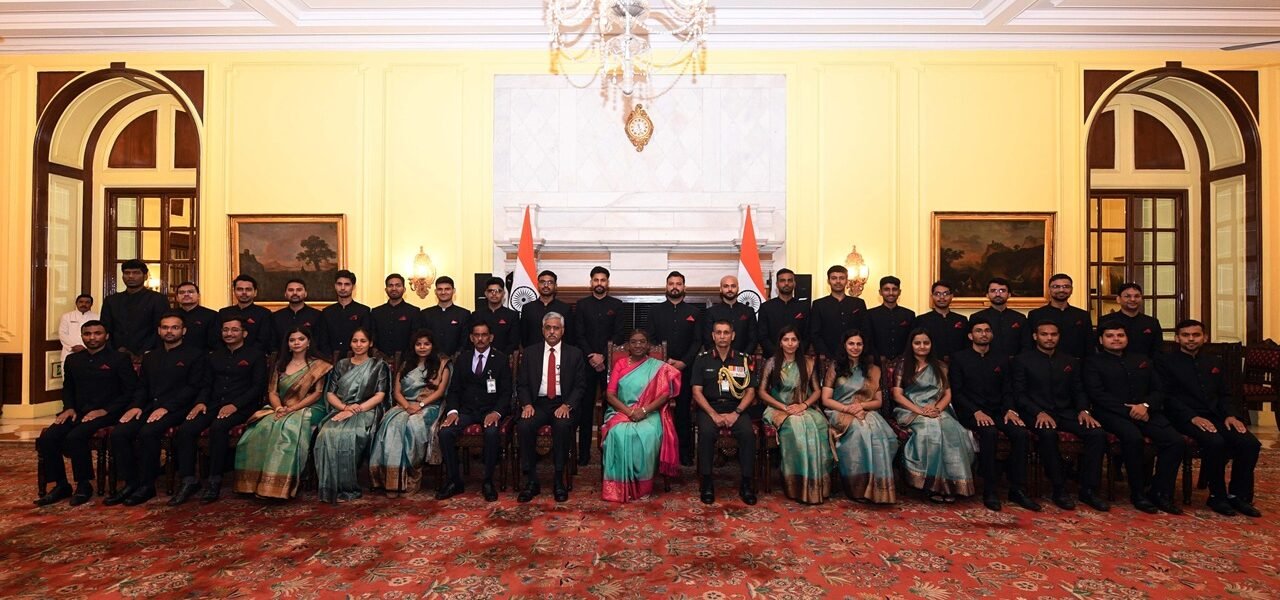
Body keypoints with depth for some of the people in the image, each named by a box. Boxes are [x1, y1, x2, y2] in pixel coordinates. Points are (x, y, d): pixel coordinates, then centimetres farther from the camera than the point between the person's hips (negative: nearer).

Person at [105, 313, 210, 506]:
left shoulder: (194, 355, 3)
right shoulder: (150, 357, 24)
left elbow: (193, 387, -7)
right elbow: (141, 387, 21)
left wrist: (166, 408, -17)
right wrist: (137, 405, -1)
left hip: (175, 409, -6)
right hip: (149, 407, 6)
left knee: (147, 433, -30)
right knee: (118, 433, -18)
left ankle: (147, 485, -16)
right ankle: (130, 483, -9)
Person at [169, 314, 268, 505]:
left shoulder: (256, 355, 4)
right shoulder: (214, 356, 23)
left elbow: (258, 387, -5)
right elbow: (207, 384, 18)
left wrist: (234, 405, -17)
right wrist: (201, 402, -3)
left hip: (241, 407, -5)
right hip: (215, 404, 5)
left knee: (218, 427, -34)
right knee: (184, 430, -21)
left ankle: (215, 481, -21)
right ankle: (188, 480, -12)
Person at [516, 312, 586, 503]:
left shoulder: (574, 354, 8)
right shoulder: (530, 353, 12)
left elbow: (580, 386, 2)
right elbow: (521, 384, 8)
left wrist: (567, 405, -14)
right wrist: (526, 404, -11)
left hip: (564, 404, -1)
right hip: (538, 403, 2)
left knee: (562, 425, -34)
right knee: (523, 426, -29)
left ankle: (559, 480, -18)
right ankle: (531, 480, -15)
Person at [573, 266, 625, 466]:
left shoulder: (617, 305, 7)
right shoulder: (581, 305, 9)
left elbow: (618, 335, 1)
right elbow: (579, 334, 3)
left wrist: (603, 356, -9)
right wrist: (591, 356, -8)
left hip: (609, 361, 0)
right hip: (586, 361, 1)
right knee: (585, 407, 1)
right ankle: (584, 452, 6)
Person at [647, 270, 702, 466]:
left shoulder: (694, 312, 10)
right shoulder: (655, 311, 10)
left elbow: (698, 341, 4)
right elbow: (650, 339, 4)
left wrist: (683, 362, -8)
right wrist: (664, 361, -8)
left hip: (685, 368, 0)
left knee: (684, 410, 3)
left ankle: (685, 452, 8)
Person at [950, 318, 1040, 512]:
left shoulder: (1001, 359, 17)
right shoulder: (959, 358, 4)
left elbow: (1006, 391, 13)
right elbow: (956, 392, -4)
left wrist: (1009, 410, -8)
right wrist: (976, 412, -17)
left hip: (997, 411, 4)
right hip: (971, 412, -4)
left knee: (1021, 433, -25)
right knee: (989, 432, -34)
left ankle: (1017, 490, -16)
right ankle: (990, 491, -26)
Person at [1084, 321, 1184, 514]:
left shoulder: (1142, 360, 24)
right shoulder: (1093, 362, 8)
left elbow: (1158, 390, 15)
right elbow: (1097, 394, -4)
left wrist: (1146, 406, -7)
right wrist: (1128, 410, -14)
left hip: (1145, 412, 5)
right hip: (1113, 414, -5)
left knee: (1175, 441, -22)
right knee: (1134, 438, -34)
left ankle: (1161, 493, -8)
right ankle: (1138, 493, -17)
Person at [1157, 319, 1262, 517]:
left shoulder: (1215, 362, 21)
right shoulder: (1165, 361, 2)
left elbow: (1225, 394, 18)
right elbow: (1167, 396, -6)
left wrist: (1231, 415, -3)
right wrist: (1193, 417, -18)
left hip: (1216, 416, 6)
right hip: (1186, 418, -6)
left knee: (1250, 443, -20)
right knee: (1215, 442, -32)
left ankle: (1239, 495, -3)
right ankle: (1217, 496, -12)